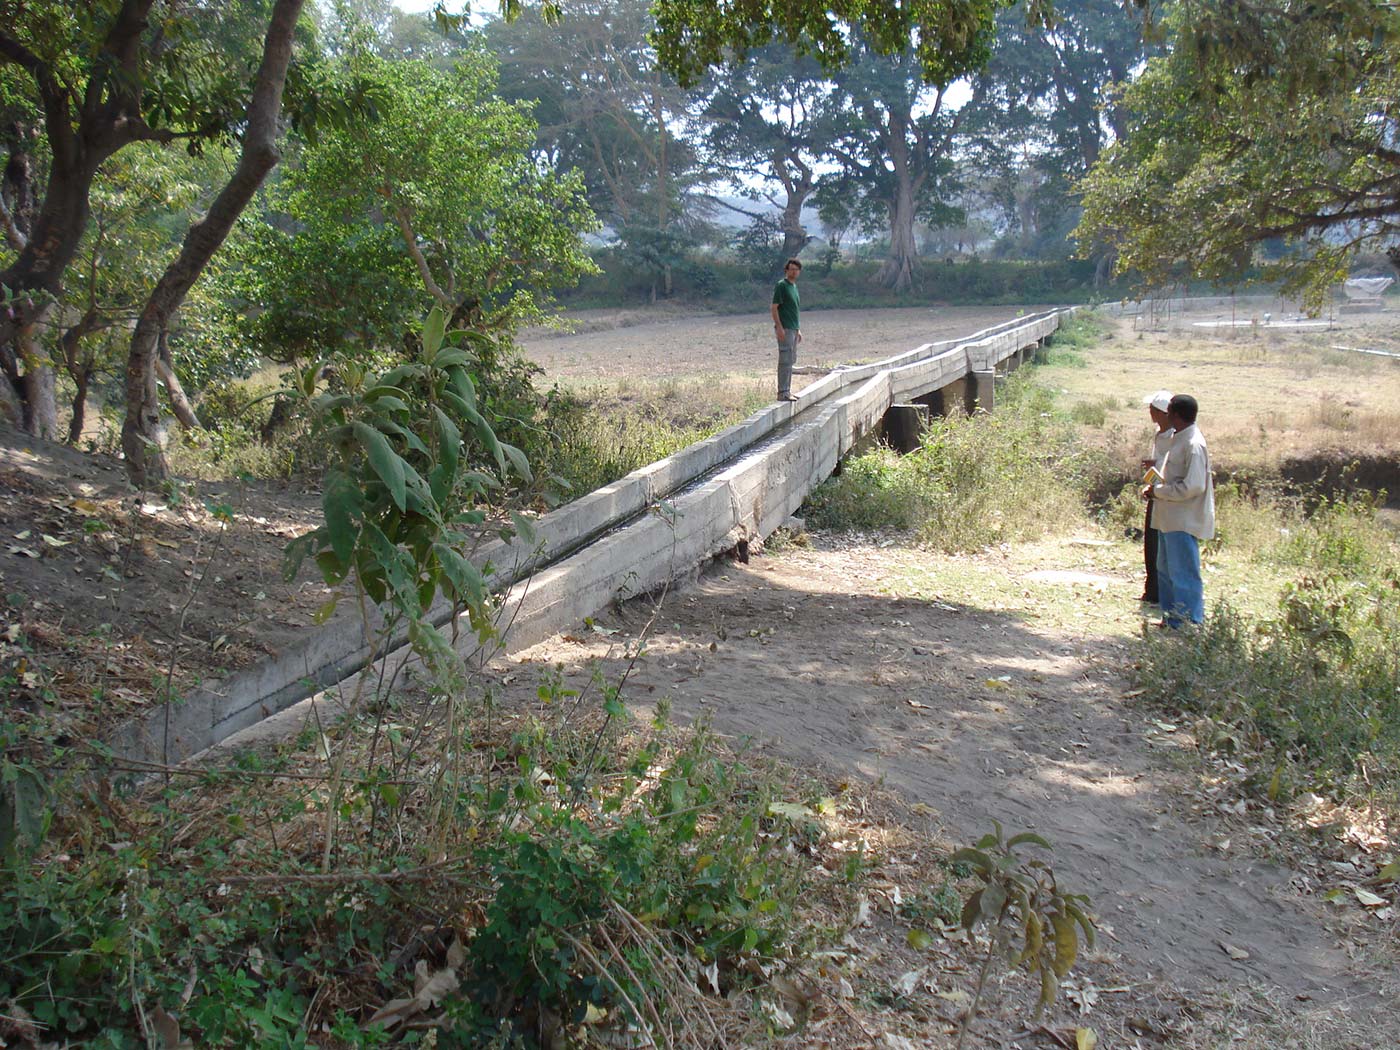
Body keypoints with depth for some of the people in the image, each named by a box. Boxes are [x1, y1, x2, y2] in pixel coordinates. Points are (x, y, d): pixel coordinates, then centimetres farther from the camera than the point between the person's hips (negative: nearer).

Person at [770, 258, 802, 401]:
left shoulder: (794, 286, 18)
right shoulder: (781, 285, -9)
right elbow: (774, 308, -14)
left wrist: (798, 330, 21)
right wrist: (779, 327, -21)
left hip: (793, 329, 9)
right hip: (784, 329, -9)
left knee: (791, 361, 11)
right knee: (785, 361, -10)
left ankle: (787, 391, 17)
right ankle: (782, 393, -8)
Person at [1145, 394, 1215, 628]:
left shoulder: (1193, 444, -18)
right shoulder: (1179, 440, 13)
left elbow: (1193, 486, -23)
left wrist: (1158, 491, -14)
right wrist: (1155, 490, 6)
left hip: (1184, 521, -10)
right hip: (1170, 519, 10)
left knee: (1184, 574, -6)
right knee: (1166, 570, 17)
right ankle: (1172, 618, 27)